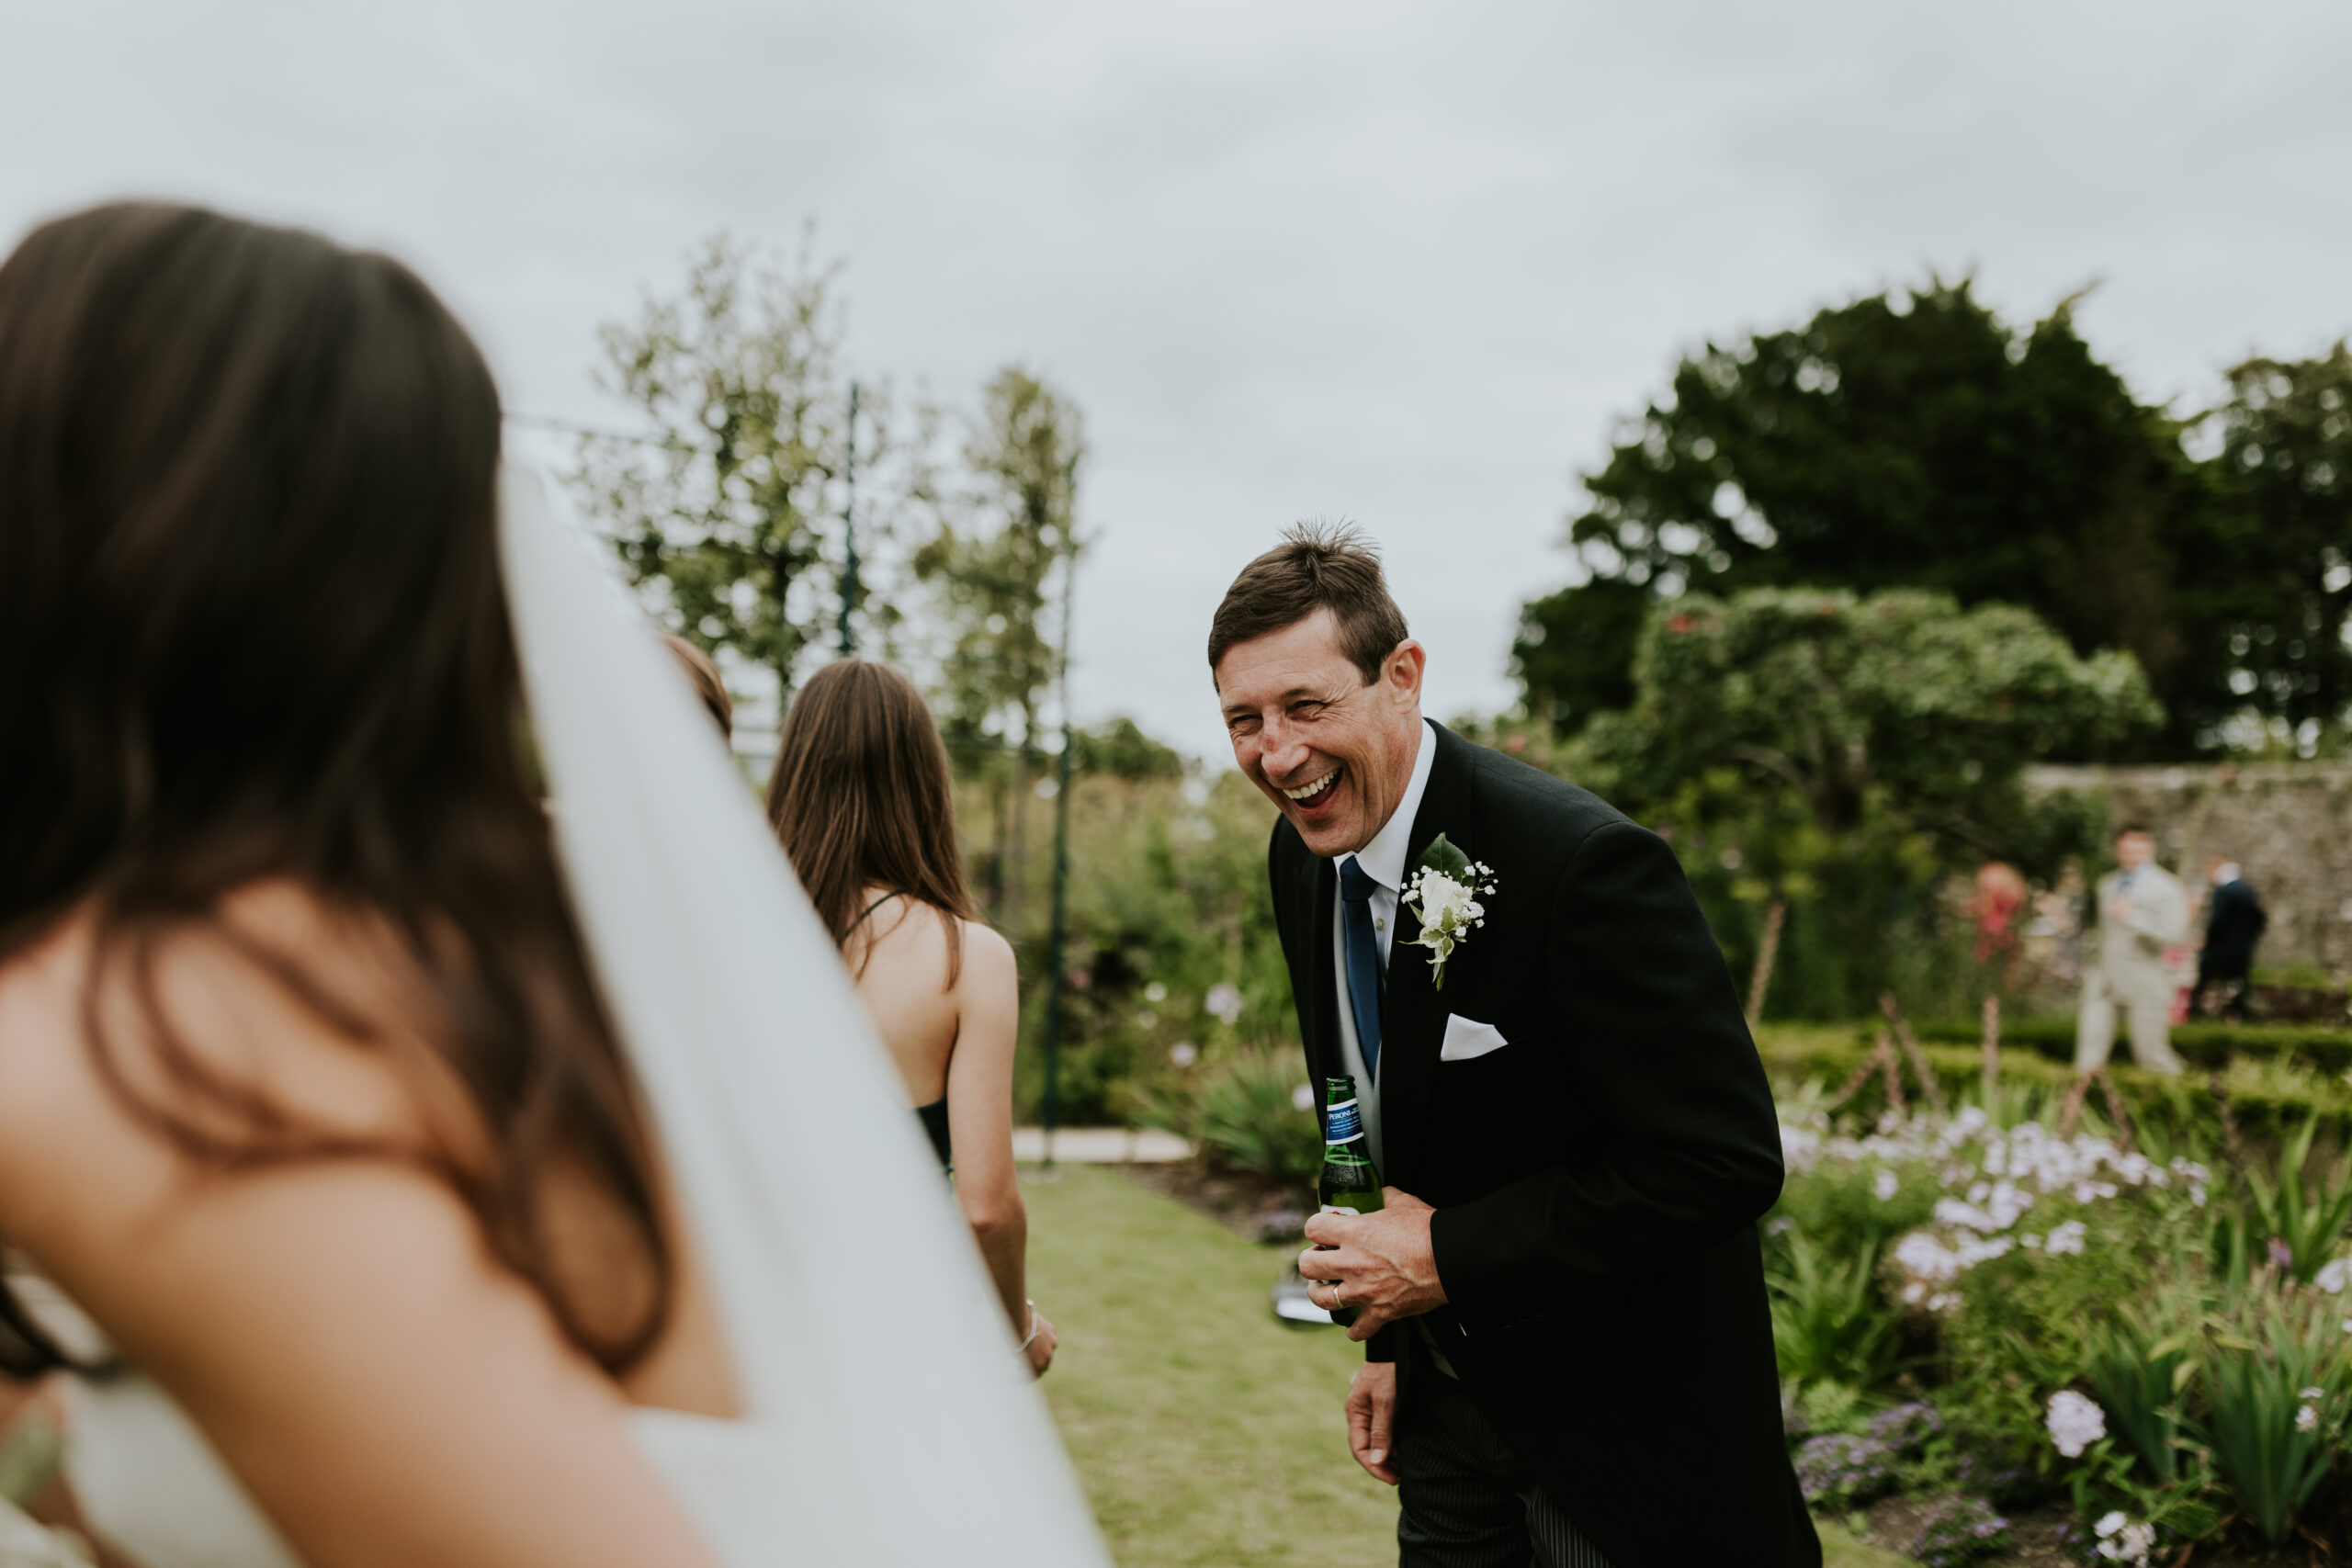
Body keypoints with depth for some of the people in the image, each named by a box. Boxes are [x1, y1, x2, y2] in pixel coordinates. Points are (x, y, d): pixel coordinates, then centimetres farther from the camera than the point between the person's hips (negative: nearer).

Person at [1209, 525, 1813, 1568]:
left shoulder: (1583, 863, -28)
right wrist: (1391, 1340, 9)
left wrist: (1448, 1260, -24)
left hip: (1623, 1420, -6)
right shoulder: (1302, 855, -3)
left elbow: (1725, 1160, -27)